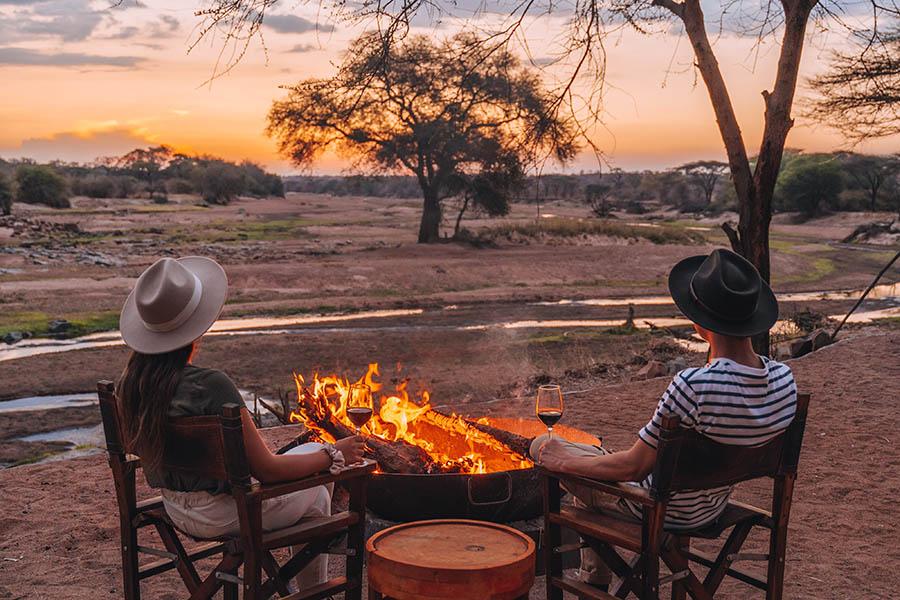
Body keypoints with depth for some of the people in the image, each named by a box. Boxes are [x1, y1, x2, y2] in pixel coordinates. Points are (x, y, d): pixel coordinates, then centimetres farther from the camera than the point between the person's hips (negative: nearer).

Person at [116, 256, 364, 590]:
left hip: (175, 508, 8)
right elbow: (267, 469, -23)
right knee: (315, 496, 19)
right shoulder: (213, 387, -31)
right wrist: (334, 455, -8)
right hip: (220, 514, -7)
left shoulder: (130, 384, -9)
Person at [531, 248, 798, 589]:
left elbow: (634, 467, -27)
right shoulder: (784, 379, -15)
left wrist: (562, 461, -12)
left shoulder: (692, 386, -36)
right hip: (714, 507, 7)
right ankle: (596, 580, 46)